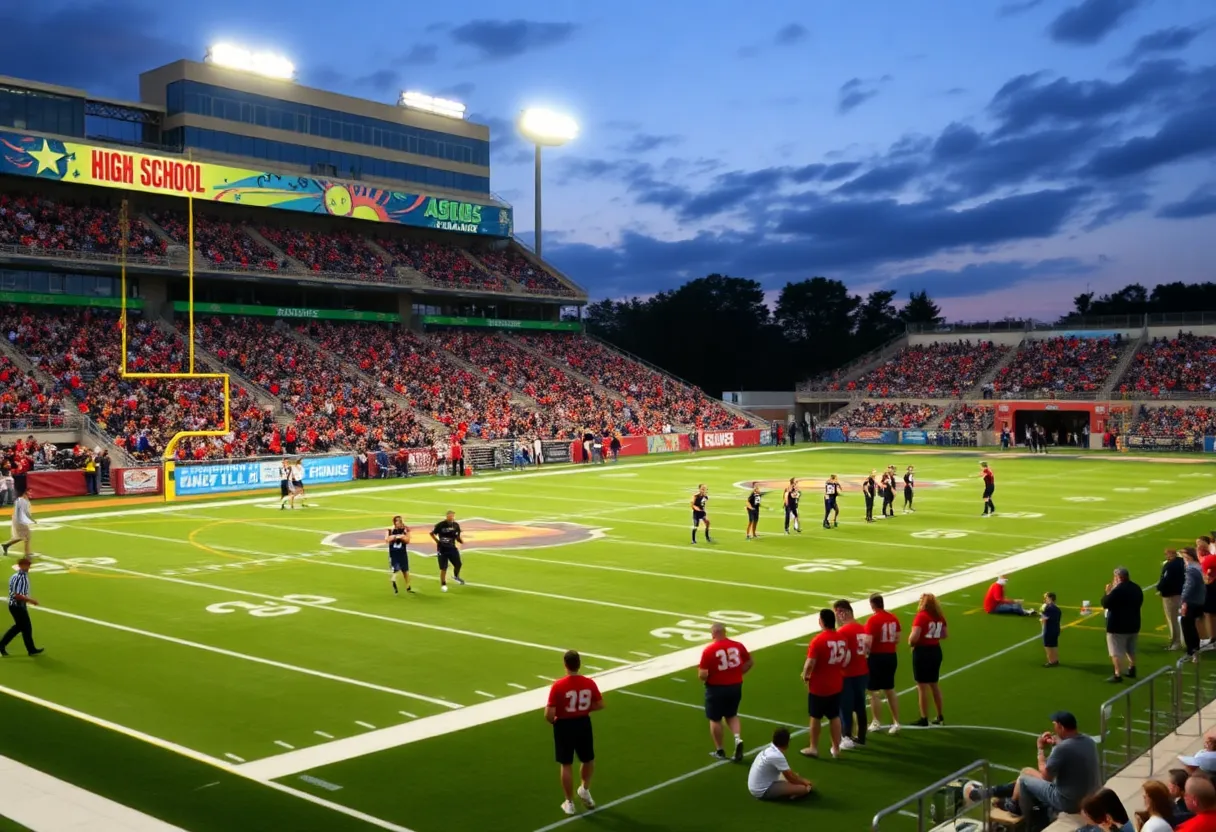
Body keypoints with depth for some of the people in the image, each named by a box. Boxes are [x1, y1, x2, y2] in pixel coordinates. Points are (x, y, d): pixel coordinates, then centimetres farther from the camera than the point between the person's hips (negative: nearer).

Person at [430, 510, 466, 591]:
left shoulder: (456, 525, -4)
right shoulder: (440, 525, -15)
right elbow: (432, 534, -1)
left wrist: (461, 540, -12)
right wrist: (438, 541, -6)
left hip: (452, 548, 4)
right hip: (442, 549, -4)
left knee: (458, 564, 9)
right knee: (443, 568, -1)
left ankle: (456, 576, 42)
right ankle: (443, 584, 18)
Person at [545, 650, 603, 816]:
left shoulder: (558, 686, -20)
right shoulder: (589, 683, -11)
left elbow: (549, 714, -19)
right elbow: (600, 705, 1)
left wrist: (553, 721, 2)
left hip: (564, 726, -2)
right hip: (583, 724, 2)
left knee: (566, 765, 11)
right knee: (588, 760, 28)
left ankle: (569, 803, 20)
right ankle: (585, 789, 31)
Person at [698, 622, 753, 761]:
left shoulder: (709, 650, -18)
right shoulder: (738, 646, -4)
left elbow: (703, 675, -19)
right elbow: (749, 662, 9)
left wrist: (702, 676, 2)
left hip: (716, 688, -4)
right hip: (735, 687, 4)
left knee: (715, 719, 13)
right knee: (731, 715, 24)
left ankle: (719, 751, 21)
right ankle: (738, 739, 1)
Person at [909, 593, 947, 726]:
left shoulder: (921, 616, -17)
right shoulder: (939, 616, 5)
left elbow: (914, 637, -25)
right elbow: (944, 635, 15)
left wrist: (910, 641, -6)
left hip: (922, 651, -7)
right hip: (936, 651, 7)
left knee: (922, 686, 1)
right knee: (934, 684, 20)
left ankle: (924, 719, 7)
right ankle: (940, 717, 28)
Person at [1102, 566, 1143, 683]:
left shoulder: (1117, 590, -23)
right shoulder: (1136, 588, 4)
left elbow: (1105, 604, -19)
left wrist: (1108, 592, -4)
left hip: (1118, 626, -8)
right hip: (1133, 624, 8)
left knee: (1116, 652, -1)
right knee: (1131, 650, 24)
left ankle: (1118, 675, -4)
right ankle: (1132, 670, 34)